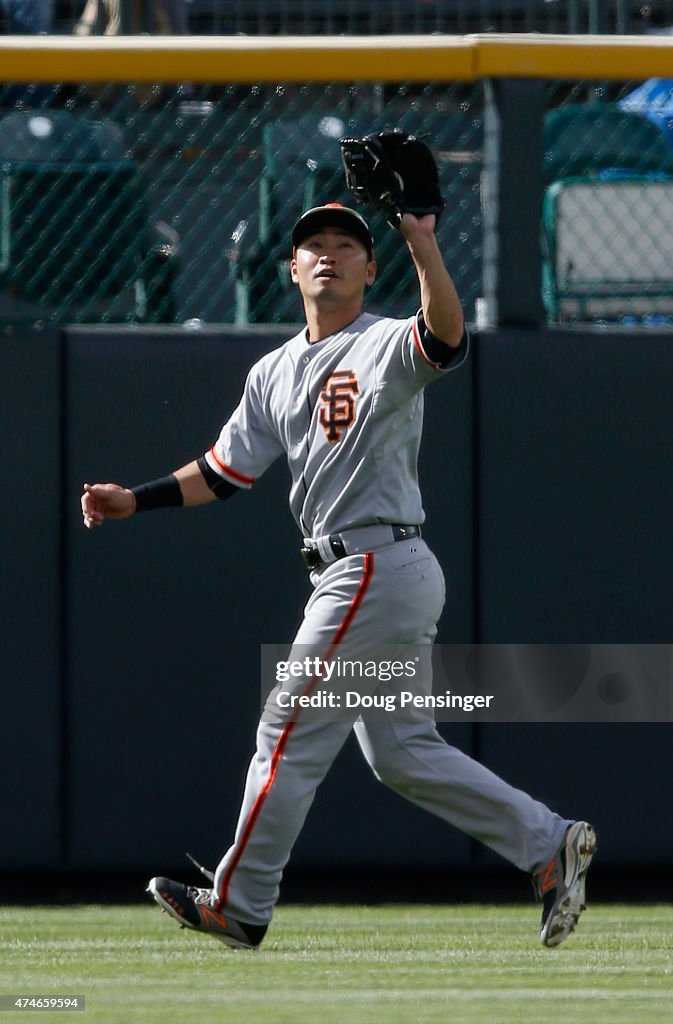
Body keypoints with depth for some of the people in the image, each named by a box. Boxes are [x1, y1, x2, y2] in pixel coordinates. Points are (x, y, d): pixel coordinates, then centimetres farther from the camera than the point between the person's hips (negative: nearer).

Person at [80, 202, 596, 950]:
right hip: (352, 574, 9)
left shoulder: (385, 346, -9)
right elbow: (223, 472, 21)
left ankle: (238, 907, 8)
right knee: (401, 754, 11)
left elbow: (446, 340, -33)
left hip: (379, 570, -9)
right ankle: (548, 843, 13)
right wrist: (136, 501, 11)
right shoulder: (276, 373, 17)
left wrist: (420, 239, -43)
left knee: (290, 737, -2)